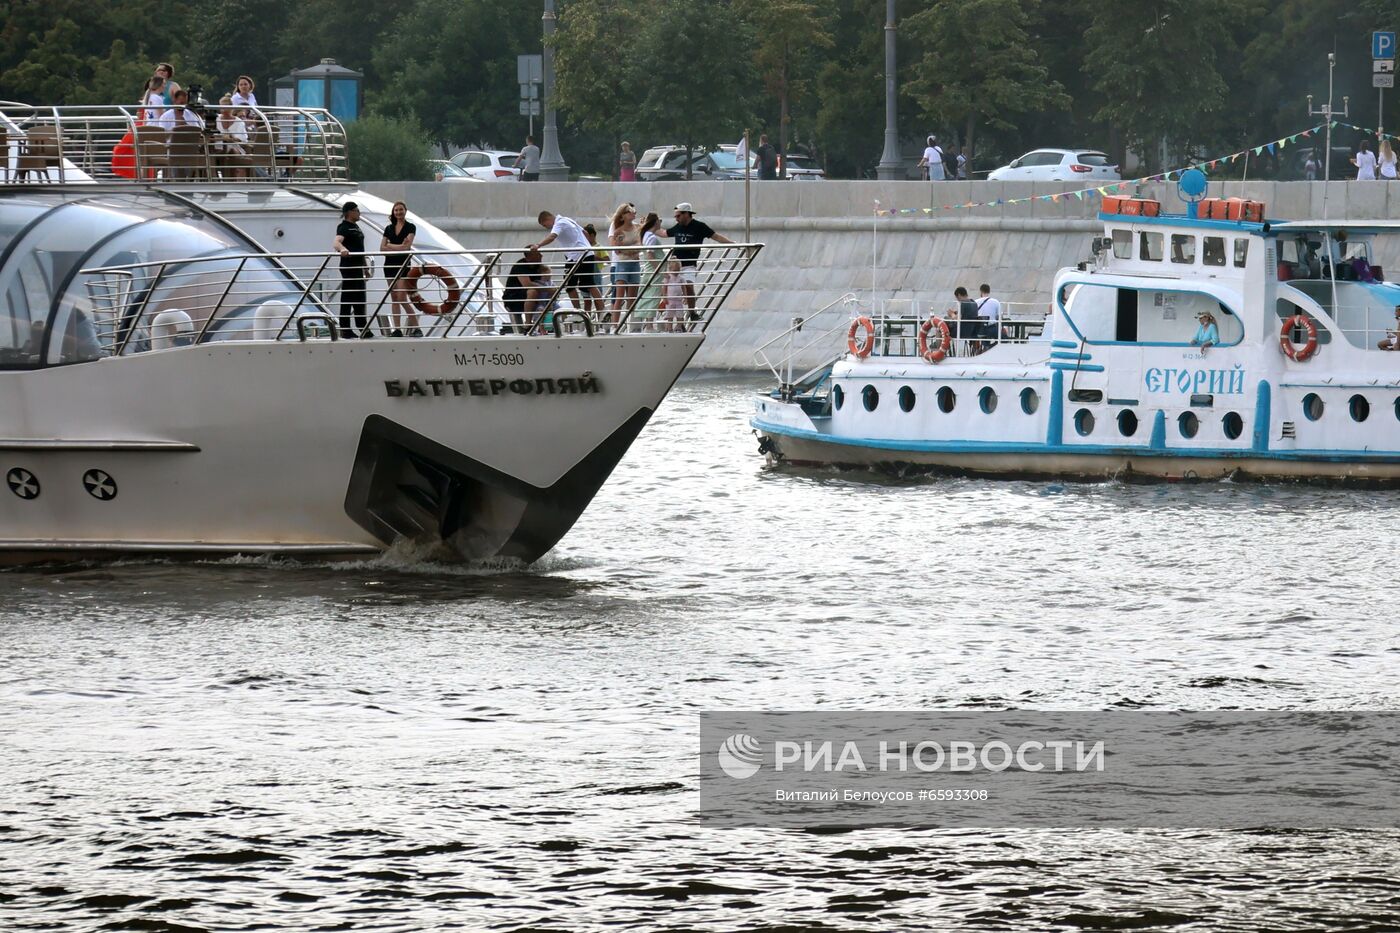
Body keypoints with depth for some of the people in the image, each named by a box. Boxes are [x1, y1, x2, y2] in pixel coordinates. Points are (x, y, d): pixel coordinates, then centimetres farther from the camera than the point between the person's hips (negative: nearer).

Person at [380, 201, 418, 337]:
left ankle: (415, 325, -3)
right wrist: (399, 247, -9)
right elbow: (382, 248, 3)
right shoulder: (388, 228, 10)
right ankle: (397, 329, 5)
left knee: (402, 298, -13)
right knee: (394, 298, 4)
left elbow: (407, 246, -13)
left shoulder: (410, 227, -2)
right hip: (390, 264, 5)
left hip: (403, 264, -5)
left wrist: (390, 246, -7)